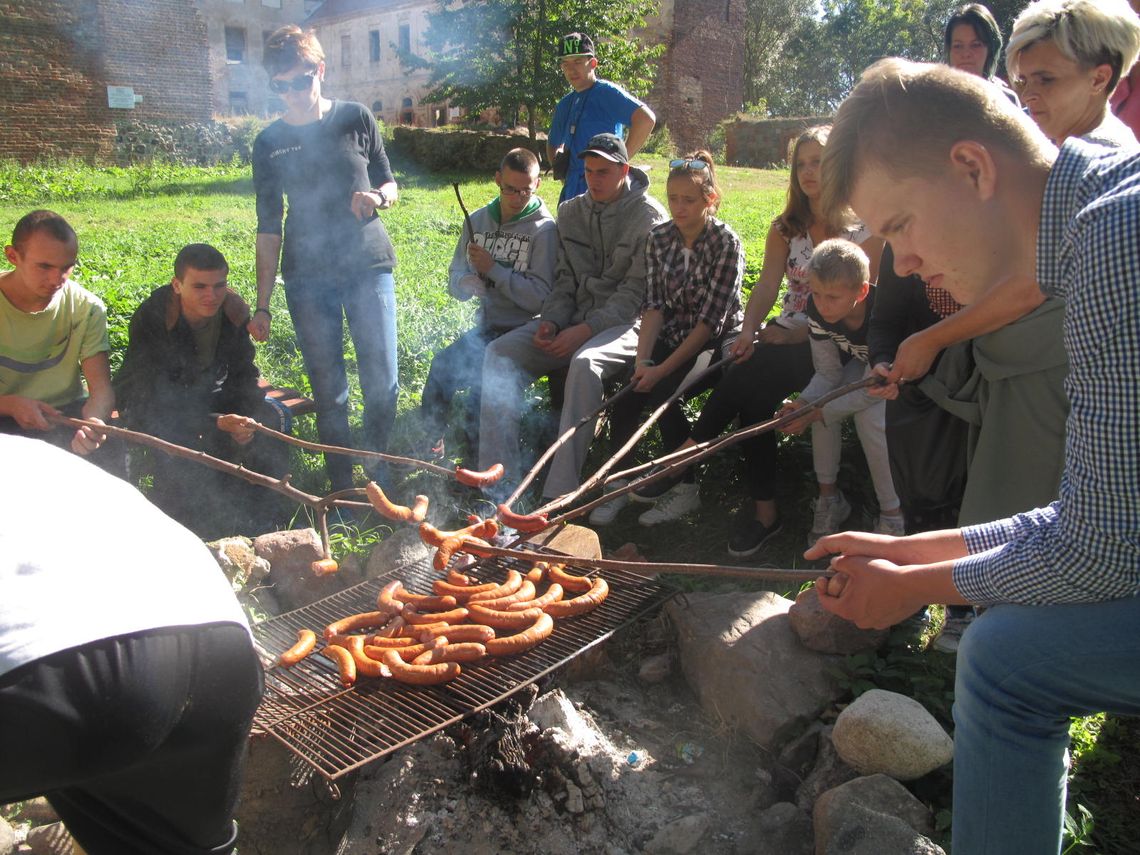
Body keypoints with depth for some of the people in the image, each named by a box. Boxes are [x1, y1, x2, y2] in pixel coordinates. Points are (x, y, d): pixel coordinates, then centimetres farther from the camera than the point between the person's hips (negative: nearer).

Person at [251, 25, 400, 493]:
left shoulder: (356, 119, 3)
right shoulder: (270, 143, 4)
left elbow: (390, 184, 12)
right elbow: (269, 227, 6)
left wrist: (378, 197, -14)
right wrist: (262, 305, 3)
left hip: (369, 266, 0)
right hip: (308, 277, 1)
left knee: (382, 383, -2)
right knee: (328, 391, 4)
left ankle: (376, 478, 19)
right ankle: (343, 488, 17)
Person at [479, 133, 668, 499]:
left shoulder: (649, 216, -4)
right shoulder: (570, 212, 13)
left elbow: (637, 292, -11)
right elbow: (564, 279, 14)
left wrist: (586, 330, -20)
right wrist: (551, 320, -6)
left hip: (623, 322, -6)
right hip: (573, 318, 6)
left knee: (584, 363, -38)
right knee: (499, 353, -16)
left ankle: (560, 494, -35)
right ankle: (498, 480, -18)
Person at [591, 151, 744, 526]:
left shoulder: (726, 243, -13)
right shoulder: (659, 238, 2)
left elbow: (711, 319, -18)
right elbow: (654, 305, -3)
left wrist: (664, 369, -22)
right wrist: (642, 359, -18)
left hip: (716, 342, -4)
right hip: (672, 338, 4)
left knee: (663, 392, -27)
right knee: (629, 392, -21)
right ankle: (618, 484, -7)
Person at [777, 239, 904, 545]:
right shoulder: (817, 309, -22)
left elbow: (871, 392, -32)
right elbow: (828, 373, -15)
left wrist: (816, 413, -37)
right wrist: (804, 402, -35)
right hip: (861, 363, 6)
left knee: (870, 416, -30)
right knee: (823, 404, -20)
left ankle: (892, 514, -14)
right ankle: (828, 493, -2)